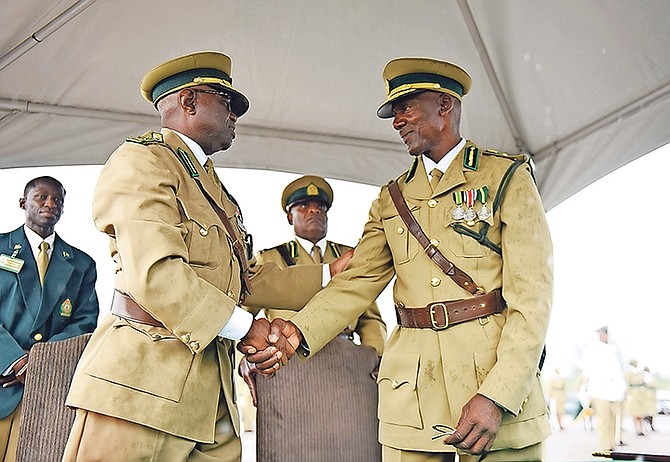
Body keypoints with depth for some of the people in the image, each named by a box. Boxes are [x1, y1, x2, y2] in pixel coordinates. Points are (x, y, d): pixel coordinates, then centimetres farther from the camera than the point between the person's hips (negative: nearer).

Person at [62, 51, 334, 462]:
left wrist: (330, 274, 18)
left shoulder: (212, 186, 25)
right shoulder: (141, 160, -4)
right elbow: (155, 273, -18)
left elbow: (244, 280, 21)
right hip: (142, 379, -8)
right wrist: (245, 327, -13)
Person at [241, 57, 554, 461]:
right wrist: (297, 331, -12)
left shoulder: (507, 177, 1)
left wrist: (497, 396, -17)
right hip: (410, 394, 3)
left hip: (500, 386, -3)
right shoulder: (391, 199, 15)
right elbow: (356, 283, 5)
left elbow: (532, 294, -8)